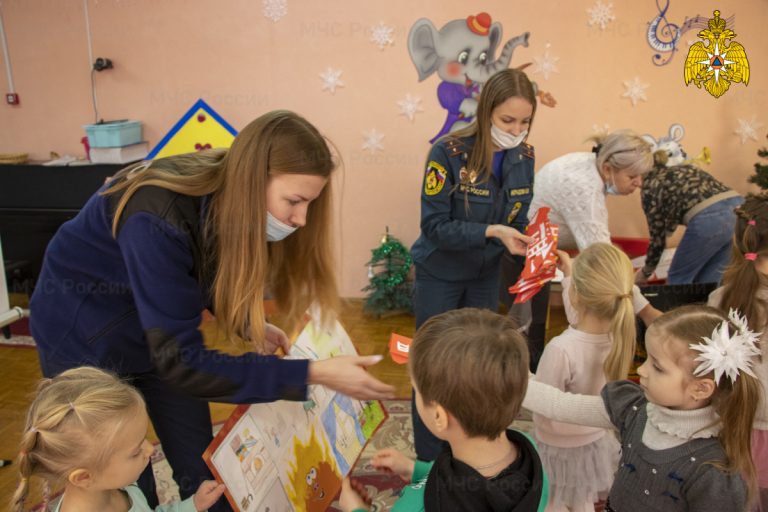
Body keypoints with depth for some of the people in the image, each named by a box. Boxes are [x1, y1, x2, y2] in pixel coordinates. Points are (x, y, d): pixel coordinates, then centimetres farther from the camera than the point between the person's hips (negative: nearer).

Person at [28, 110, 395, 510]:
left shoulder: (225, 200, -17)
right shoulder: (158, 219, -38)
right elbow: (182, 363, -36)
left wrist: (250, 327, -14)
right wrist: (313, 374, -37)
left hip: (162, 336, 6)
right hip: (85, 337, -5)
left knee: (205, 469, 9)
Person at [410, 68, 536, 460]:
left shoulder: (523, 156, -6)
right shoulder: (449, 152, -22)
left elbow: (519, 218, 2)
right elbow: (435, 225, -22)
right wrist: (491, 231, -32)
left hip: (485, 276, 5)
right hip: (439, 276, -5)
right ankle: (429, 462, 21)